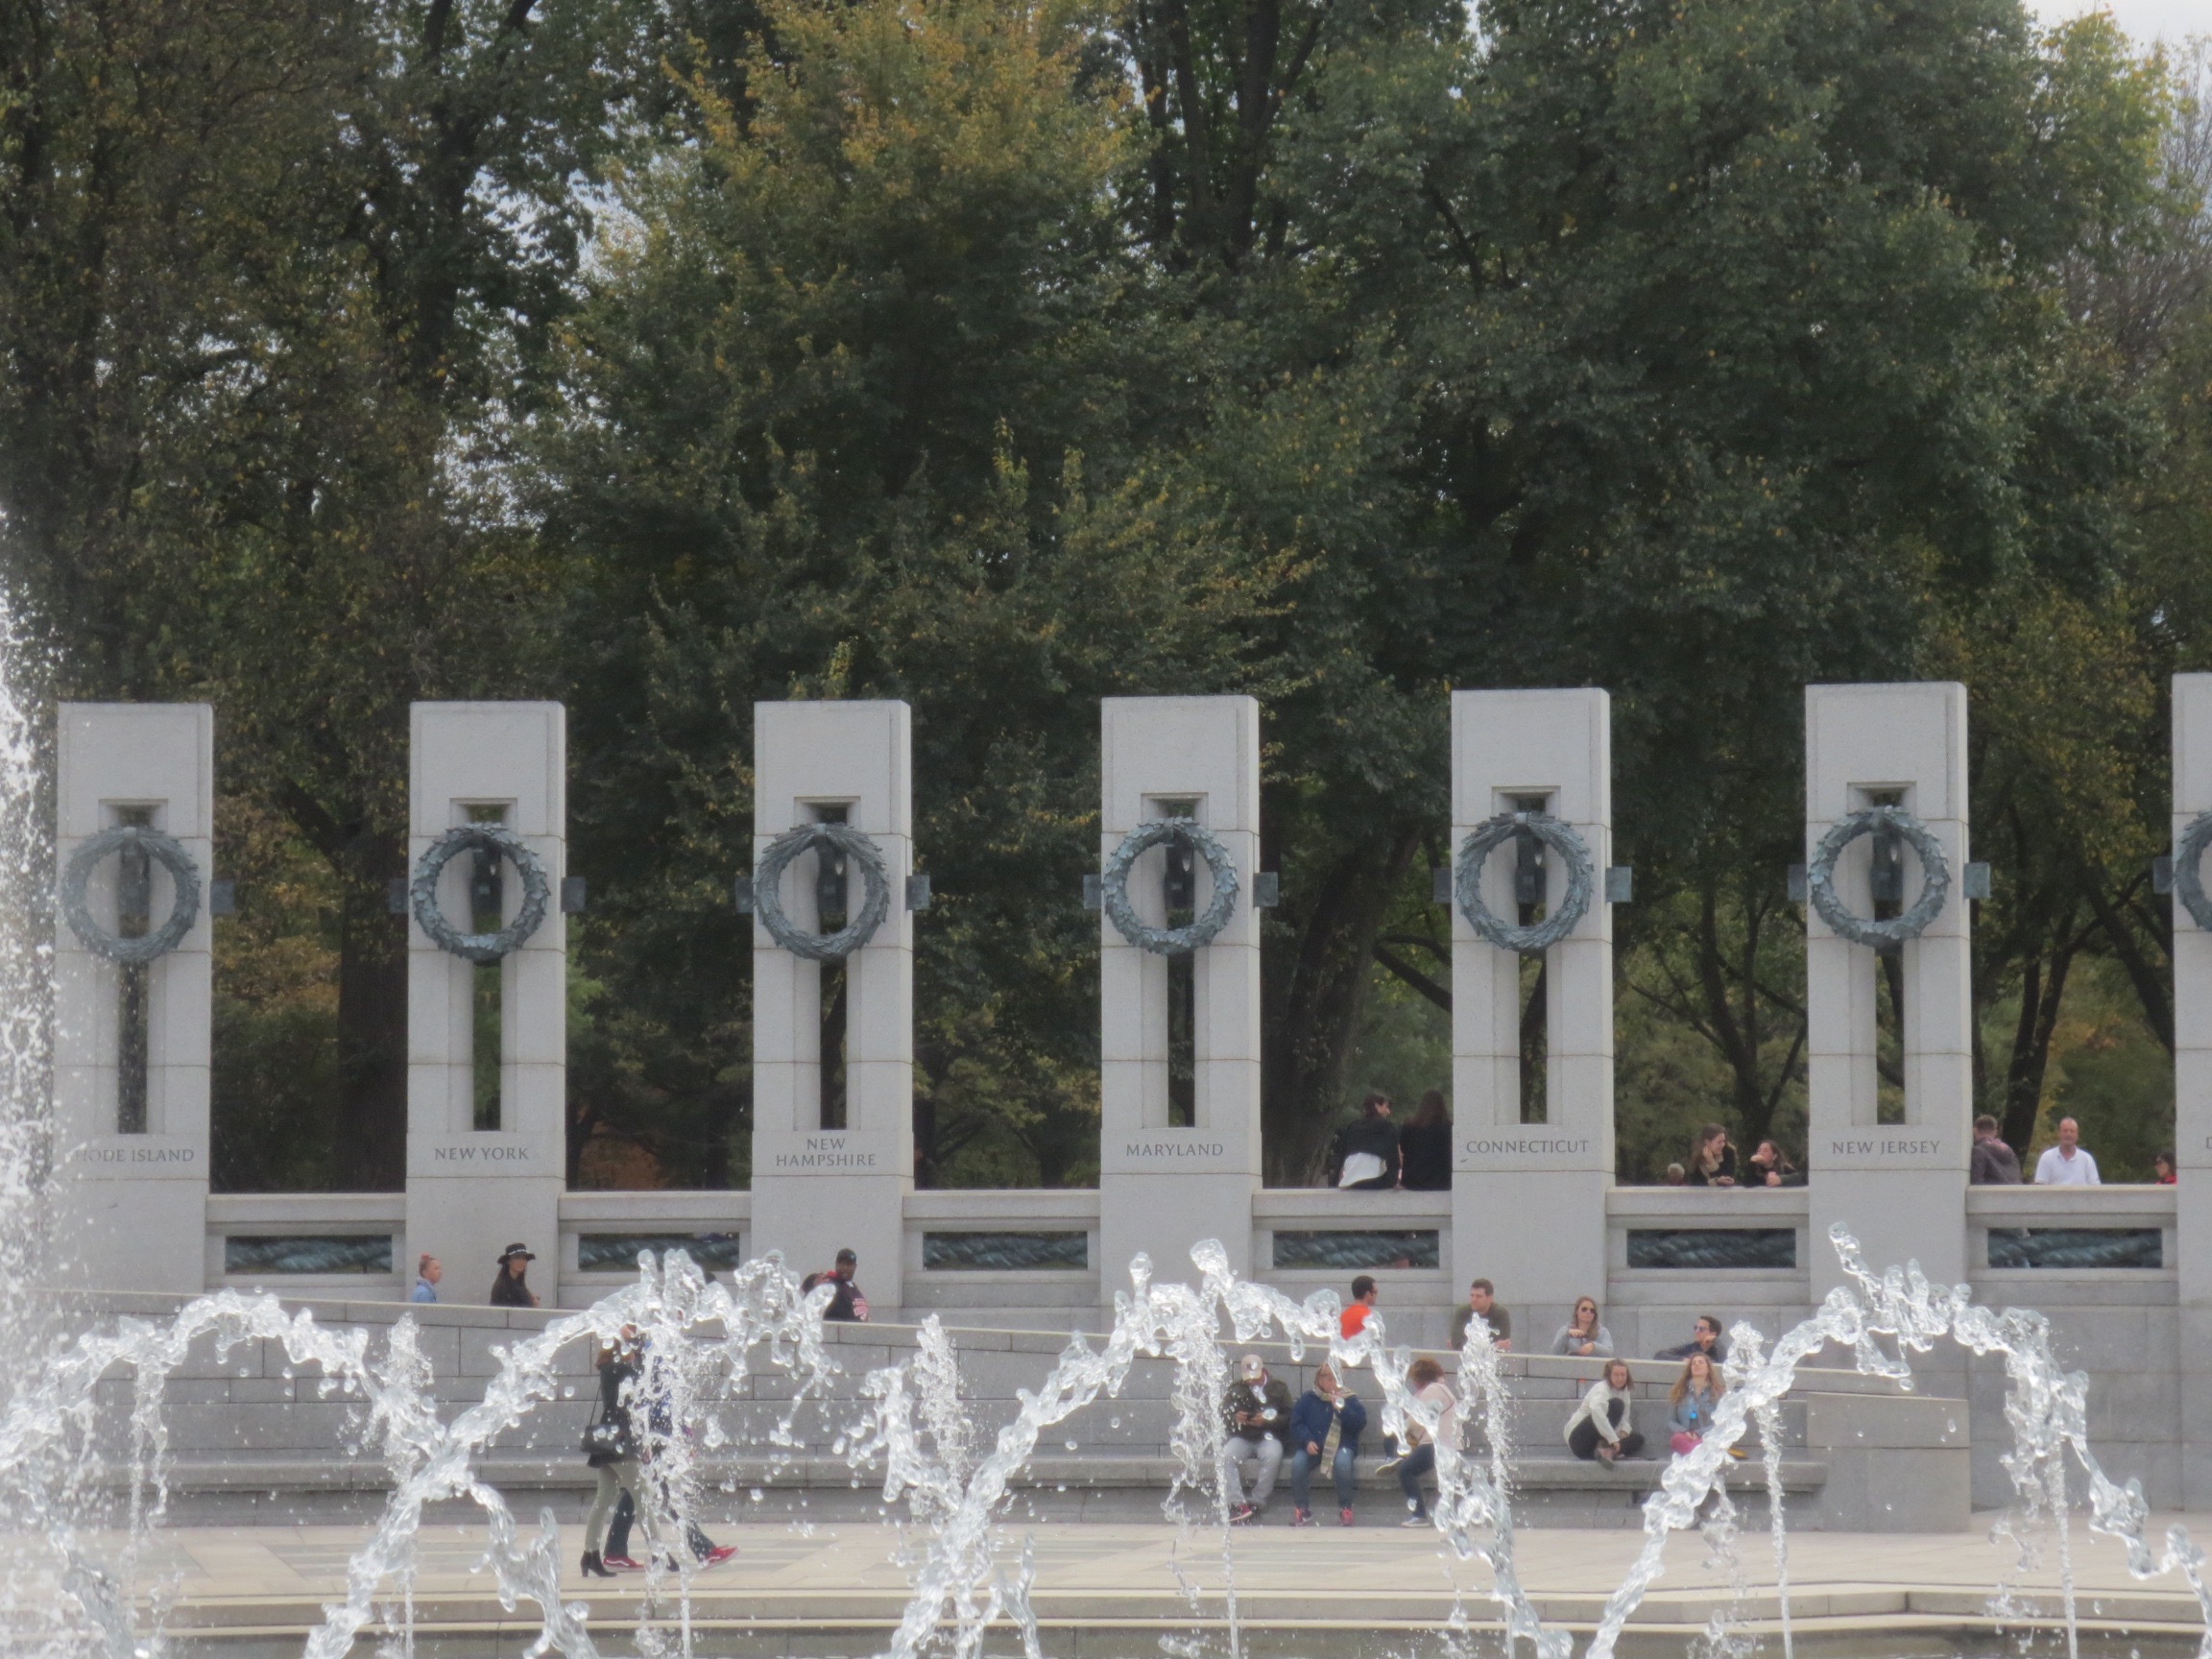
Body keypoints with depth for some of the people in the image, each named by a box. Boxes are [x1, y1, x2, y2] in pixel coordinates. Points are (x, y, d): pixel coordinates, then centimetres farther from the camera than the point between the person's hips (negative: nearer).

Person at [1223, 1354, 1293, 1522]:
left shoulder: (1278, 1389, 10)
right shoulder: (1236, 1390, 15)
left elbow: (1289, 1418, 1)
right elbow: (1223, 1417, 10)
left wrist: (1267, 1421, -16)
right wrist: (1235, 1419, -13)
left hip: (1269, 1437, -2)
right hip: (1242, 1438, 2)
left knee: (1272, 1455, -37)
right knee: (1226, 1456, -31)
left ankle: (1257, 1502, -30)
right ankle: (1238, 1503, -34)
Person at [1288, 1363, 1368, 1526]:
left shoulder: (1349, 1398, 7)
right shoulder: (1308, 1399, 10)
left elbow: (1360, 1423, -4)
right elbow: (1296, 1424, 4)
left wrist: (1341, 1407, -16)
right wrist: (1307, 1441, -13)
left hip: (1341, 1445, -1)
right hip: (1313, 1447, 1)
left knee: (1342, 1462, -36)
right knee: (1298, 1462, -30)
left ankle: (1345, 1509, -23)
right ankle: (1301, 1508, -16)